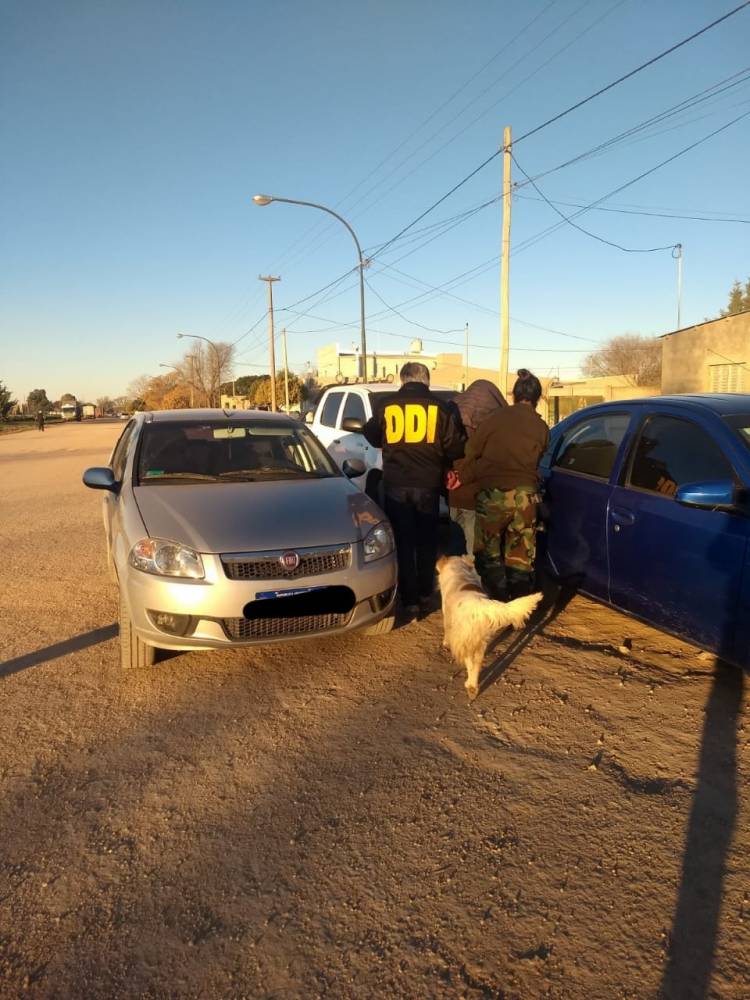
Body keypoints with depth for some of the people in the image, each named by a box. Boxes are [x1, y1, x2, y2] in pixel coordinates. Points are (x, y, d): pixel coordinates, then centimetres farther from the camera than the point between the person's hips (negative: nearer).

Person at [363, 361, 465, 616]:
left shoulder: (385, 405, 0)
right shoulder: (439, 407, -2)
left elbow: (373, 437, 13)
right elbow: (455, 447, -3)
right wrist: (444, 464, 17)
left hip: (395, 485, 0)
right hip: (427, 485, 0)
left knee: (403, 543, 7)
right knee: (427, 542, 16)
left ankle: (410, 599, 8)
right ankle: (425, 594, 23)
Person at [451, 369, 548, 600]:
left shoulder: (497, 418, -1)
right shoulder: (541, 428, 8)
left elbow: (472, 452, 1)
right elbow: (535, 460, 14)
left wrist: (462, 476, 16)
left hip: (492, 494, -2)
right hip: (525, 495, 3)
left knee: (488, 553, 13)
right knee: (521, 560, 11)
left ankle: (500, 603, 8)